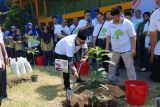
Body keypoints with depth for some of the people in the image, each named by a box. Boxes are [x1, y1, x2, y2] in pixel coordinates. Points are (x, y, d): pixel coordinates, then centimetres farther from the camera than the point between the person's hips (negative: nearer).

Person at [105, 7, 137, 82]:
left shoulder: (127, 23, -13)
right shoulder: (111, 23, 0)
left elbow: (133, 37, -9)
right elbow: (108, 36, 8)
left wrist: (133, 49, -12)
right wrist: (107, 47, 6)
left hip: (126, 50, -4)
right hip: (114, 50, 5)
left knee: (130, 67, 3)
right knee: (112, 65, 16)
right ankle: (110, 80, 34)